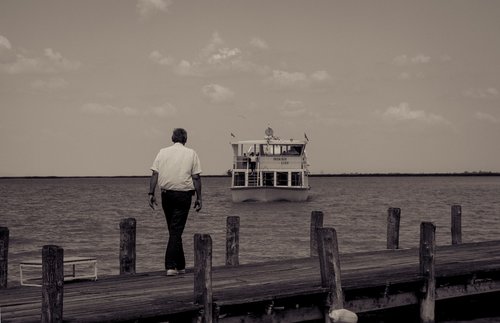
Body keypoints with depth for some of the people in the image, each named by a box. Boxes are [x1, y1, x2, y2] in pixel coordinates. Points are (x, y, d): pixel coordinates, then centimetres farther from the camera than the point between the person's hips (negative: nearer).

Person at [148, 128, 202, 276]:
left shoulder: (162, 152, 6)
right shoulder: (191, 154, 1)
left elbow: (155, 174, -1)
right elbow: (196, 178, -2)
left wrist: (151, 193, 0)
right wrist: (198, 198, 1)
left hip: (166, 194, 3)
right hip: (183, 194, -3)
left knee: (174, 230, 14)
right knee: (176, 231, -3)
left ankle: (180, 266, 21)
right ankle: (170, 266, -11)